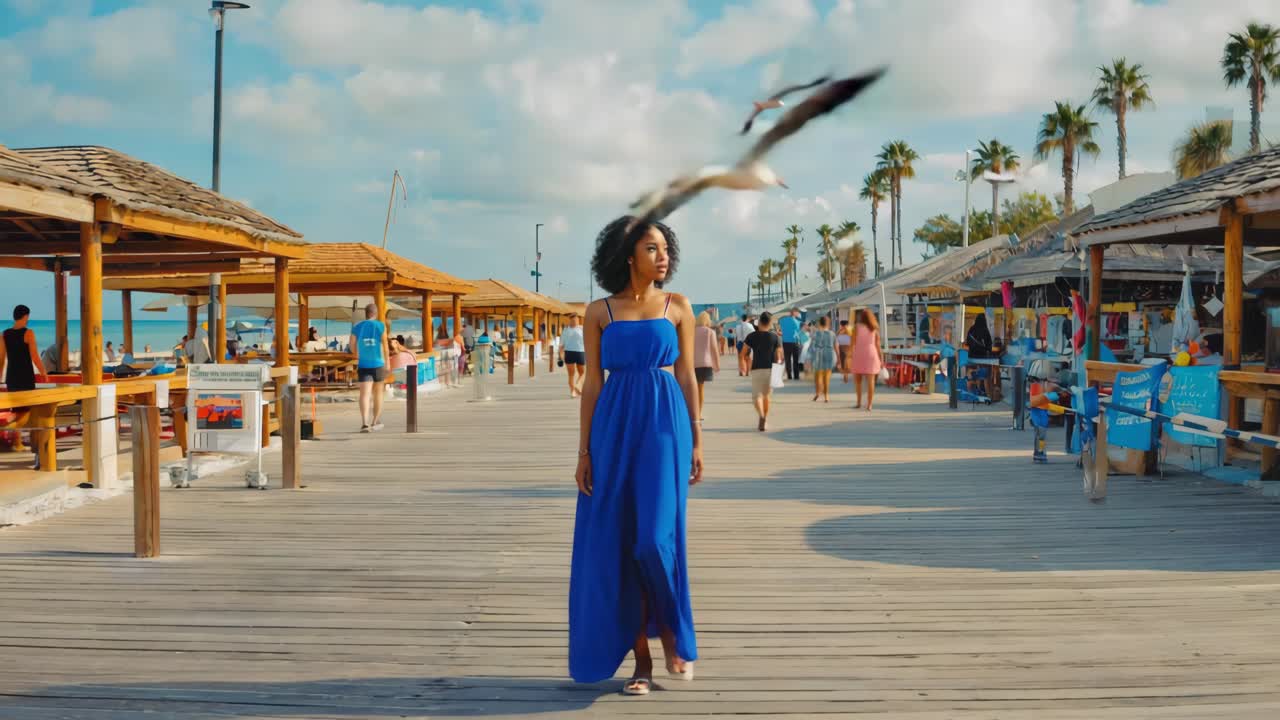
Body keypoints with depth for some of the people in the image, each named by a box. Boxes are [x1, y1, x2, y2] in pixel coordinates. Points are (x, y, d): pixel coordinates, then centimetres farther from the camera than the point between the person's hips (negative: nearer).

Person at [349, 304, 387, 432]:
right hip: (378, 364, 0)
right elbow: (385, 345, -7)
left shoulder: (357, 327, 3)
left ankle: (365, 423, -28)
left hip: (363, 365, 0)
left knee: (364, 394, -8)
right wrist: (387, 362, -2)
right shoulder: (381, 326, -3)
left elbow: (352, 345, 7)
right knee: (378, 392, 17)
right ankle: (375, 422, 27)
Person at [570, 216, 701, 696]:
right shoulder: (599, 312, 5)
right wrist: (584, 450, -1)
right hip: (615, 428, 1)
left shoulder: (678, 306, 7)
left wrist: (696, 442, 3)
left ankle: (671, 632, 14)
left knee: (656, 538, -13)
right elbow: (592, 382, 4)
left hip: (665, 426, -1)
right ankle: (641, 658, 13)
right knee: (619, 543, 1)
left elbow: (687, 375, 7)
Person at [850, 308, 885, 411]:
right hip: (871, 355, 2)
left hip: (858, 355, -2)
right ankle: (869, 405, -7)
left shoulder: (857, 327, -2)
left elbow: (853, 343, -8)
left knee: (857, 380, 14)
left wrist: (849, 356, -7)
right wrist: (881, 359, 8)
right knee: (870, 381, -1)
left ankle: (859, 402, 11)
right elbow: (877, 345, 5)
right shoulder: (875, 328, 7)